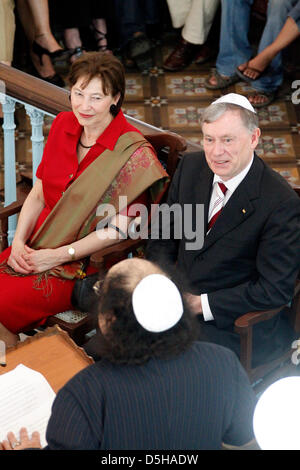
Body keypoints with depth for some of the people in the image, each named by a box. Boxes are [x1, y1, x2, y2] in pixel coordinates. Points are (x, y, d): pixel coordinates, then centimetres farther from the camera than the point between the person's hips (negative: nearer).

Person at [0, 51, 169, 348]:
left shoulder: (134, 153, -13)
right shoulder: (63, 126, 6)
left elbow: (119, 229, -14)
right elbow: (38, 193, 11)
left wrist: (59, 255, -16)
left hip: (86, 264, -6)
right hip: (36, 246, 6)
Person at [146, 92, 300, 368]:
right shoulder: (191, 167, 1)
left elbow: (275, 289, -18)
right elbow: (164, 234, 12)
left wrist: (201, 303, -18)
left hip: (235, 324, -6)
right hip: (179, 295, 6)